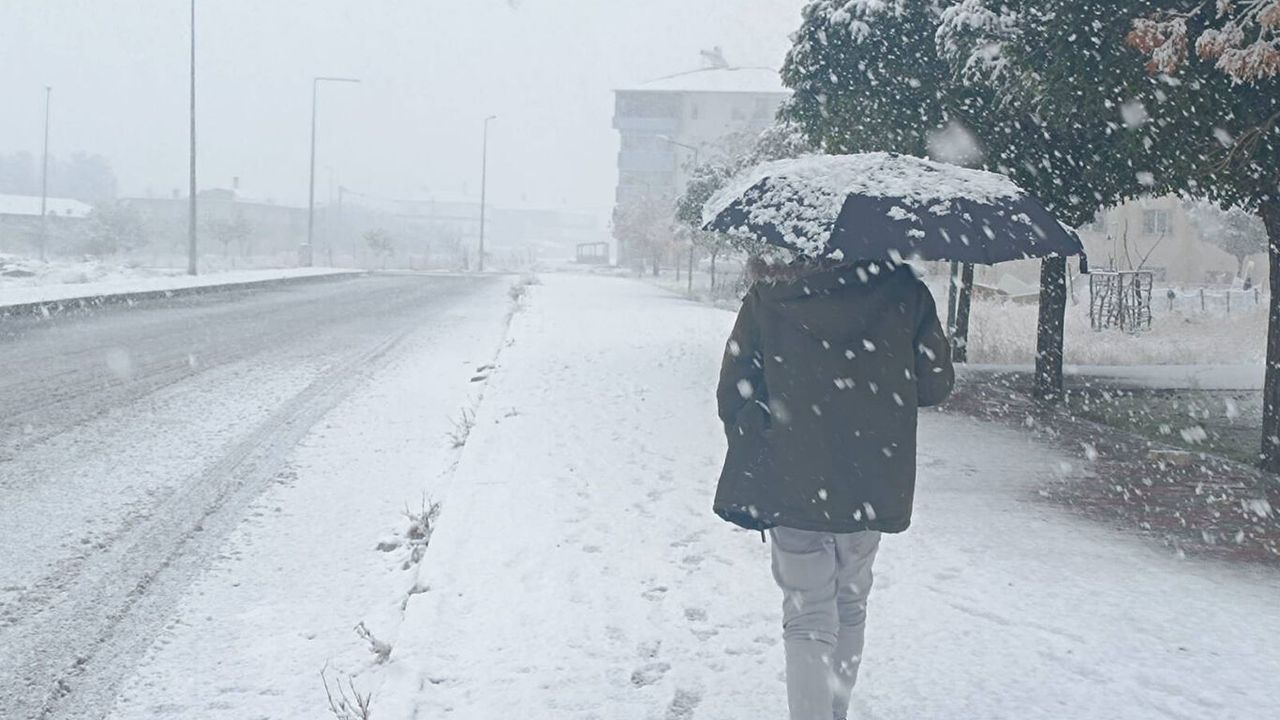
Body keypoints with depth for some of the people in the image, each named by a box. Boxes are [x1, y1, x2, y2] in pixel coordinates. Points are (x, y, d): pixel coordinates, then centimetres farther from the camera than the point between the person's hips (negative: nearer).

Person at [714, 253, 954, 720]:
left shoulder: (767, 296, -6)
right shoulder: (902, 290, -5)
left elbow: (734, 396, -4)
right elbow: (936, 384, -1)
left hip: (793, 485, -2)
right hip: (871, 485, 2)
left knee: (808, 619, 5)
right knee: (850, 604, 21)